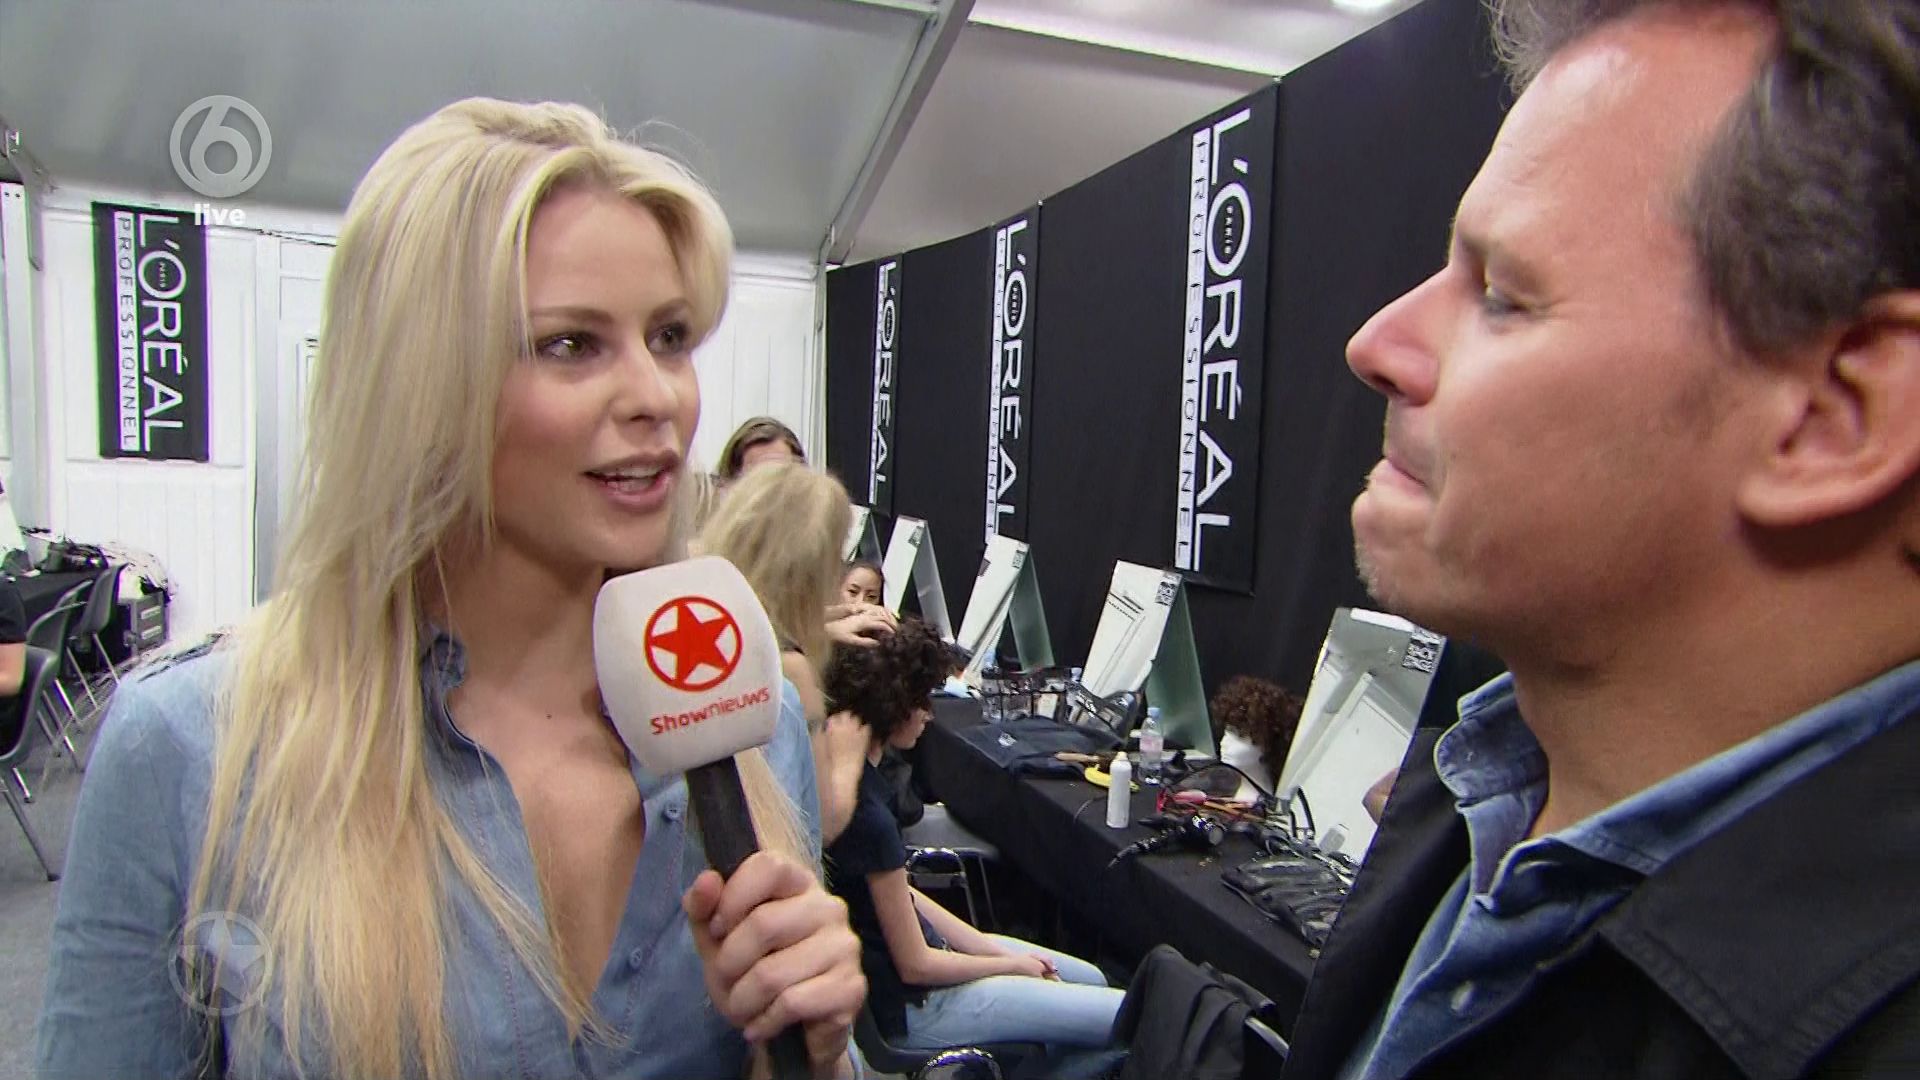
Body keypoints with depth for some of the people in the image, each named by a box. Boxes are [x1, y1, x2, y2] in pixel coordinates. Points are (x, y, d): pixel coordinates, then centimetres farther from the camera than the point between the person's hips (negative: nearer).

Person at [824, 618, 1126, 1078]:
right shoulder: (868, 815, -31)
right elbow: (915, 965, -21)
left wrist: (989, 946, 3)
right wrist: (1012, 964, -5)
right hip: (910, 1004, -9)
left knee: (1093, 981, 20)